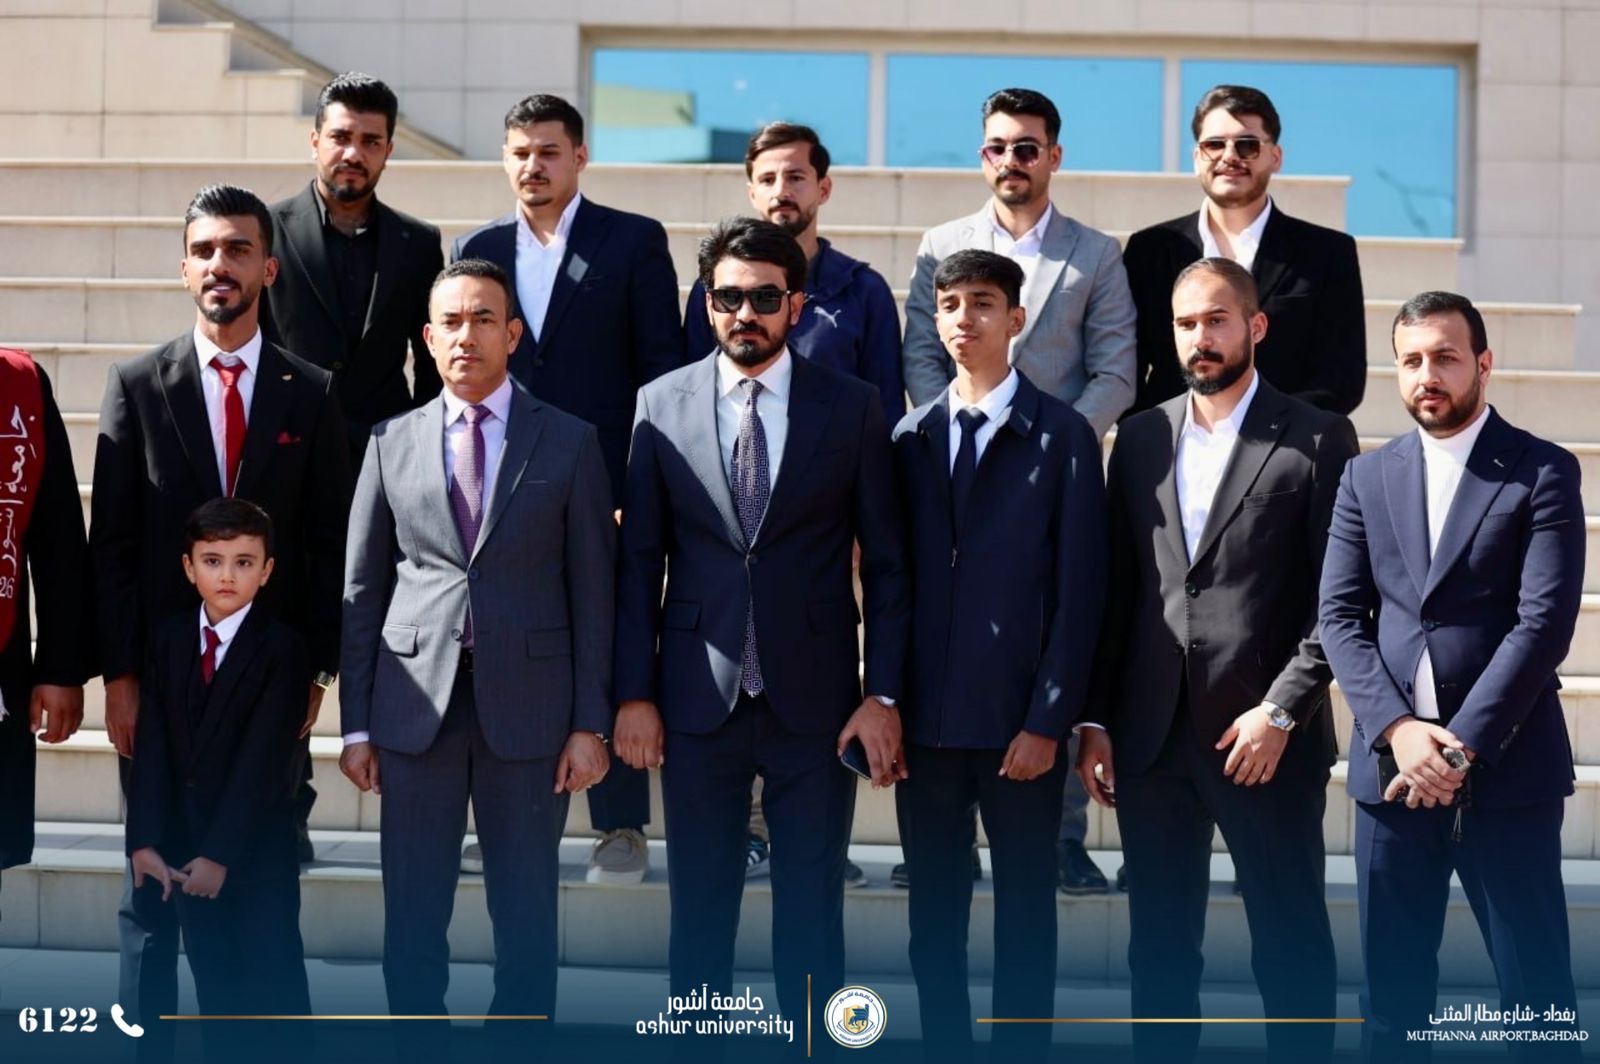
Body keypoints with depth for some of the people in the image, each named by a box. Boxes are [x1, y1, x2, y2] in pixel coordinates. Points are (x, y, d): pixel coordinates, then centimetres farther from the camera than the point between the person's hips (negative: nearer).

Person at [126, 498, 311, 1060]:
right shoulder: (168, 638, 6)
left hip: (259, 851, -5)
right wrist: (145, 842, -11)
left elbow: (262, 760, -15)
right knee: (215, 991, 11)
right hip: (184, 850, 5)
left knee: (276, 990, 0)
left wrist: (221, 853, -19)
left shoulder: (281, 647, -10)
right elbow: (152, 748, -1)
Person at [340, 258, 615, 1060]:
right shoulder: (392, 443, 8)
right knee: (412, 918, 6)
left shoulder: (568, 444, 3)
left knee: (525, 918, 6)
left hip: (527, 707, -1)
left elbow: (592, 590, 2)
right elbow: (362, 590, 8)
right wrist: (357, 723, 3)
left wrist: (591, 723, -4)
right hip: (415, 706, 1)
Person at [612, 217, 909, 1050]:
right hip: (696, 699, 1)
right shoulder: (662, 405, 3)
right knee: (699, 911, 9)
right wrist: (634, 692, -1)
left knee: (812, 912, 6)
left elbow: (886, 563, 1)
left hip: (814, 699, -1)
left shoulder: (852, 408, 0)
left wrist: (883, 694, -5)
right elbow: (638, 562, 4)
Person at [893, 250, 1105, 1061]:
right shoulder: (911, 439, 11)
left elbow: (1080, 588, -6)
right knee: (933, 923, 10)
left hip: (1019, 721, -4)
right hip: (926, 719, 4)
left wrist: (1048, 721, -11)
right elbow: (894, 578, 10)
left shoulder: (1063, 436, -2)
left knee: (1025, 918, 5)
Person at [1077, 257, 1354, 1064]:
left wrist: (1282, 711, -13)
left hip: (1267, 738, -4)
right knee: (1159, 947, 11)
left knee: (1291, 945, 4)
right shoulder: (1141, 438, 11)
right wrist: (1097, 720, 6)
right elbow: (1114, 589, 10)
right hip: (1152, 734, 4)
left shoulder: (1316, 440, -2)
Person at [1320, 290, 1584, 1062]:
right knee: (1392, 991, 9)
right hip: (1391, 765, 3)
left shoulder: (1543, 471, 0)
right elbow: (1340, 617, 3)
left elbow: (1545, 620, -10)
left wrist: (1464, 744, -16)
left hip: (1506, 767, -3)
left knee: (1535, 991, 1)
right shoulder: (1367, 477, 11)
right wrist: (1397, 729, -12)